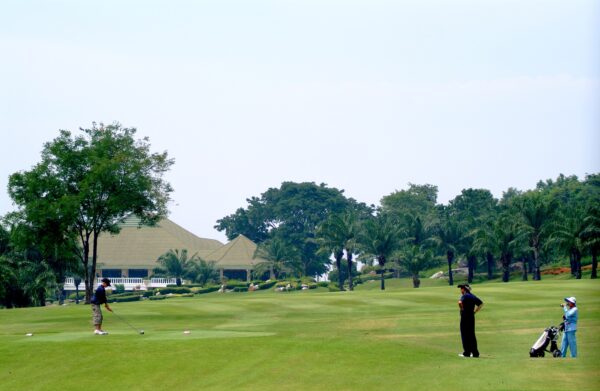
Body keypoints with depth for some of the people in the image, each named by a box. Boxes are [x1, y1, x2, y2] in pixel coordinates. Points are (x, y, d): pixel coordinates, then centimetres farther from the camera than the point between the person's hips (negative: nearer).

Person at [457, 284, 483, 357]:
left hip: (465, 316, -8)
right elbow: (481, 304, 19)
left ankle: (467, 353, -2)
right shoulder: (473, 296, 13)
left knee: (465, 335, -2)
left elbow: (460, 302, -31)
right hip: (472, 317, 8)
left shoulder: (465, 296, -11)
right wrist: (475, 311, 13)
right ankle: (475, 353, 12)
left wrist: (462, 309, -14)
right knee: (472, 335, 12)